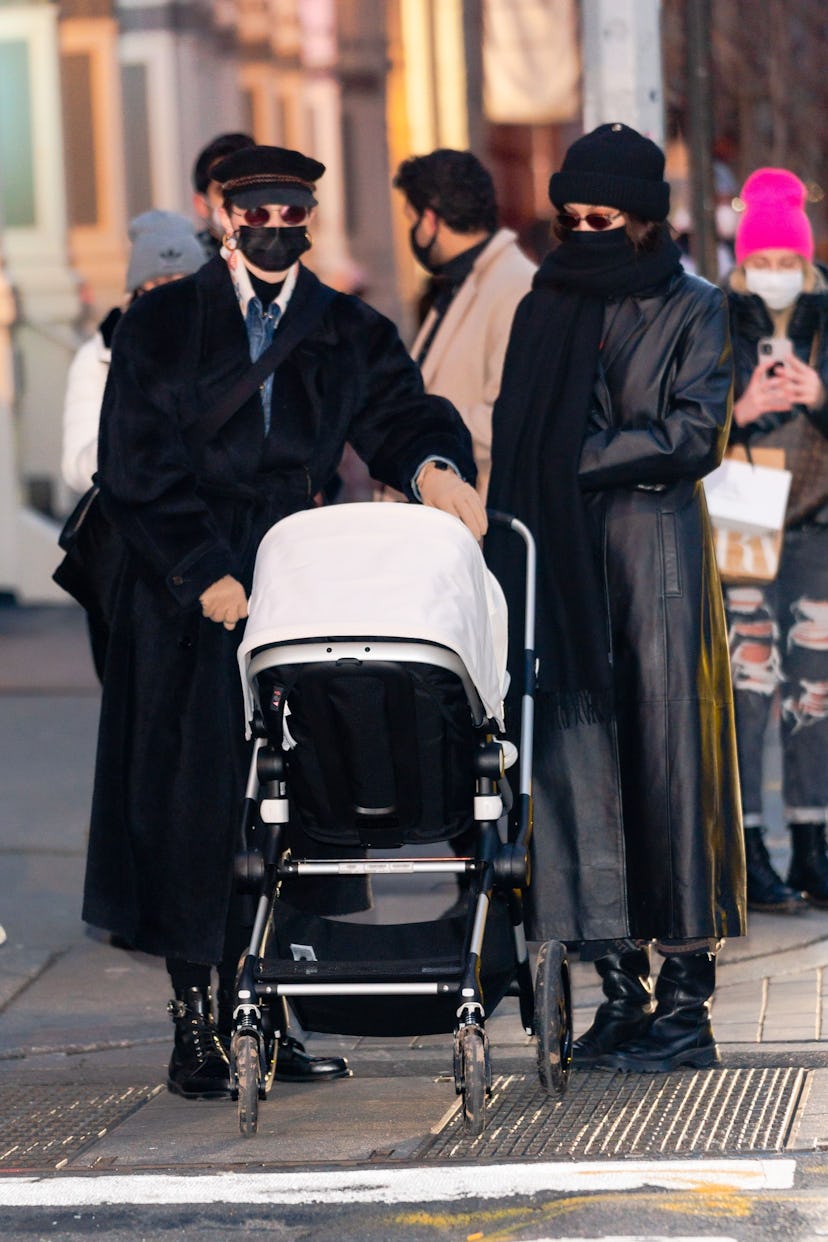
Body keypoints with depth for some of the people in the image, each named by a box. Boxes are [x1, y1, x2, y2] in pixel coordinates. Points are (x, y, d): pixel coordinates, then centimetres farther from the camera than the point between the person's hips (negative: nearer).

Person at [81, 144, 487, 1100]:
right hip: (183, 600, -3)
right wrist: (205, 574, -12)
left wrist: (432, 465, -26)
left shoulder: (350, 333, 12)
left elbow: (397, 415, -2)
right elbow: (134, 466, -4)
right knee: (189, 796, -4)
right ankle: (195, 1024, 1)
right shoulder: (160, 326, 3)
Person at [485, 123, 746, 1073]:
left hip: (656, 552, -4)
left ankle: (687, 998, -2)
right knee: (578, 765, -1)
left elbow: (695, 435, -7)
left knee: (670, 763, -5)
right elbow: (511, 444, 14)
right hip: (560, 564, 4)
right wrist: (510, 559, 2)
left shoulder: (693, 311, 4)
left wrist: (582, 461, -10)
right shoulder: (543, 313, 16)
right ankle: (620, 989, 2)